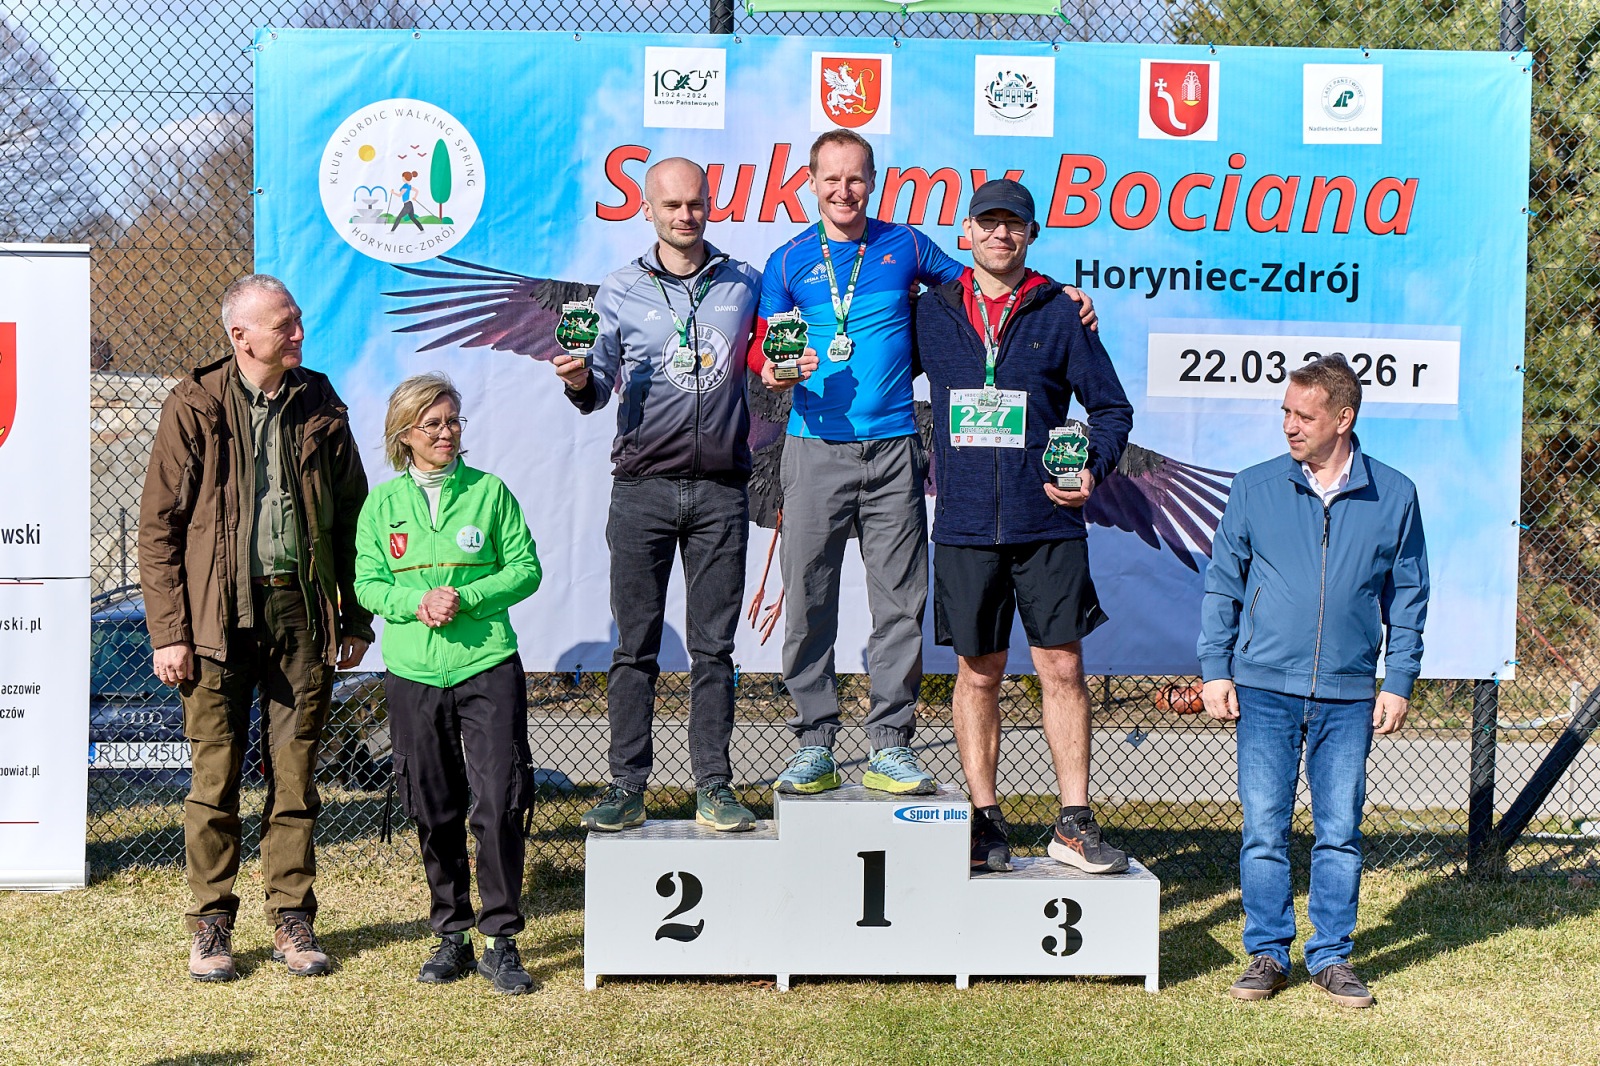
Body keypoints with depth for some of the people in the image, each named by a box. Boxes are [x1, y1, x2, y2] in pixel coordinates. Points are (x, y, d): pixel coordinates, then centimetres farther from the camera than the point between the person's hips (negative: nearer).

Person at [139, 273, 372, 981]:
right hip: (219, 614, -2)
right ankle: (211, 924, 15)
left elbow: (352, 517, 12)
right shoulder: (194, 406, -1)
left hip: (302, 609, 2)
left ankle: (292, 921, 18)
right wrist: (167, 631, -7)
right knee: (215, 775, 2)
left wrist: (355, 621, 8)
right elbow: (159, 525, -1)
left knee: (295, 774, 7)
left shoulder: (320, 407, 8)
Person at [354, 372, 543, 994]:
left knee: (497, 805, -7)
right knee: (434, 813, 9)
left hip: (488, 667, -2)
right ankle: (452, 936, 22)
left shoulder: (490, 491, 3)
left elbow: (525, 569, 2)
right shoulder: (382, 503, 7)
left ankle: (501, 941, 4)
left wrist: (465, 598, -12)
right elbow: (366, 583, 4)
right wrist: (416, 603, -14)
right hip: (413, 673, 2)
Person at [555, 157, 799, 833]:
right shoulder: (619, 292, 9)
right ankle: (627, 787, 8)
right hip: (643, 488, 0)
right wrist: (578, 380, -15)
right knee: (635, 646, 1)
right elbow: (599, 391, 7)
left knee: (714, 646, 3)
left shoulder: (745, 285, 12)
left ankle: (714, 786, 9)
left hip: (721, 489, 1)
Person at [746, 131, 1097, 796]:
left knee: (899, 603, -1)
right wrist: (774, 369, -15)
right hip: (815, 448, 0)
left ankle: (890, 747, 6)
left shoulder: (904, 246, 11)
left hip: (892, 448, 1)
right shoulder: (788, 262, 10)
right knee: (808, 600, -2)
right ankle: (813, 746, 8)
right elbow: (763, 346, 9)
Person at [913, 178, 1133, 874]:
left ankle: (1074, 824, 8)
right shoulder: (933, 312, 9)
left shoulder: (1060, 314, 5)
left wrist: (1093, 470, -6)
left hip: (1048, 525, -1)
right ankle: (985, 821, 16)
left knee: (1063, 669, 0)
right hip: (965, 524, 1)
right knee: (978, 674, 6)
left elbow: (1112, 407, 9)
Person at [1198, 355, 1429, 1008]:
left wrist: (1399, 682, 5)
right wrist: (1215, 669, 2)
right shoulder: (1255, 489, 2)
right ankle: (1268, 953, 14)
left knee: (1340, 832, 6)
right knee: (1264, 830, 2)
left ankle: (1332, 957, 19)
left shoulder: (1394, 496, 3)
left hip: (1350, 696, 0)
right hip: (1265, 688, 0)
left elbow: (1407, 596, 10)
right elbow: (1222, 585, 8)